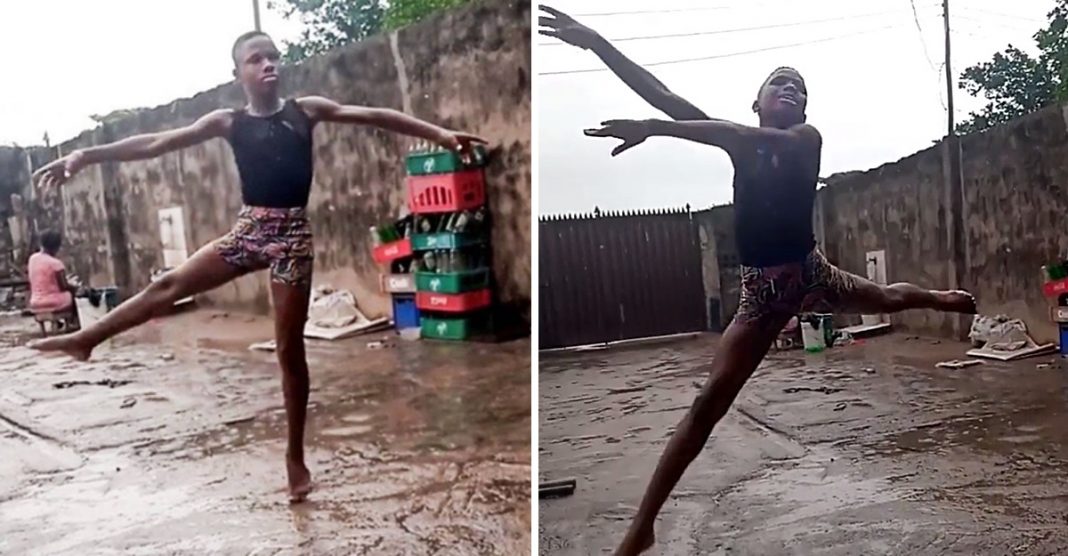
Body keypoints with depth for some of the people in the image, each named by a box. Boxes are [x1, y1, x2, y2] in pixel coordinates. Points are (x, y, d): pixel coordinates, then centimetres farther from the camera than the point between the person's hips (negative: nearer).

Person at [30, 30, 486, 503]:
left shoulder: (306, 109, 2)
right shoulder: (229, 122, 4)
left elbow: (374, 116, -1)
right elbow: (156, 143, 1)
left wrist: (438, 133, -7)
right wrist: (86, 156, -5)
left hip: (293, 232, -1)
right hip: (250, 228, 2)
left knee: (289, 346, 4)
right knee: (169, 285, 3)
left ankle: (295, 455, 16)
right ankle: (84, 340, 28)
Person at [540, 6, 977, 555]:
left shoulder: (806, 138, -10)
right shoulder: (741, 143, -1)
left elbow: (756, 139, -32)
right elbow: (666, 97, -11)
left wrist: (654, 129, -43)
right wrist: (596, 43, -21)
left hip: (810, 275, 0)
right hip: (762, 290, 1)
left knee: (889, 297, 30)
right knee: (708, 403, -6)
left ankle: (939, 297, 70)